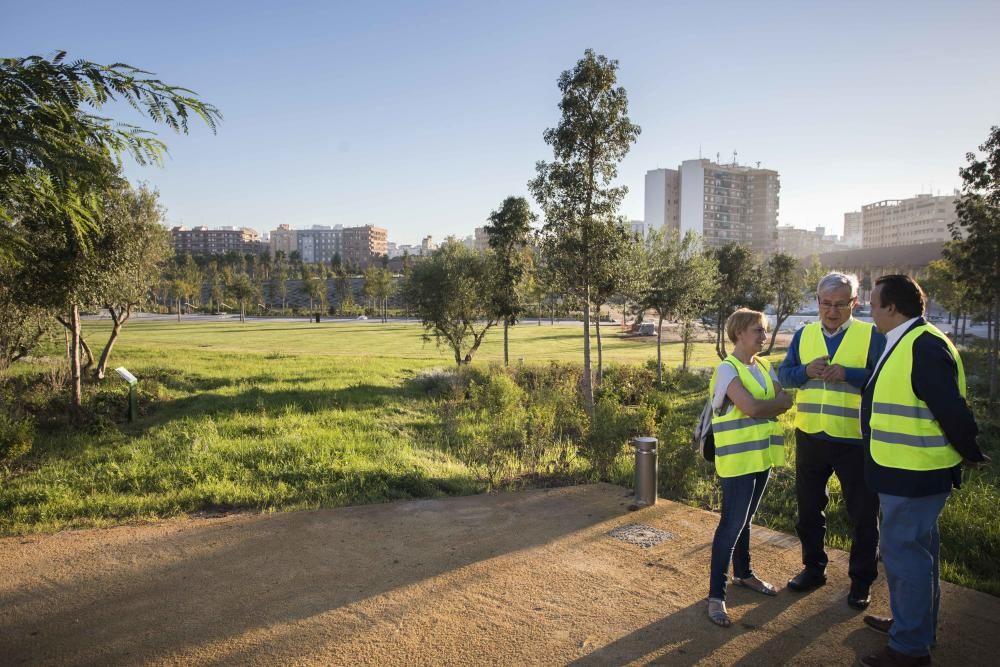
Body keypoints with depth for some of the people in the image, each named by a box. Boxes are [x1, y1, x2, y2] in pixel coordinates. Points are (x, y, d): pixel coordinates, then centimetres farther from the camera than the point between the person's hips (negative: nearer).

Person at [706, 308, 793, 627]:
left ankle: (743, 573, 37)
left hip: (762, 455, 7)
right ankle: (716, 595, 3)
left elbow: (786, 401, 2)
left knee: (745, 519, 21)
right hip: (739, 459, -7)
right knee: (732, 524, -5)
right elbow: (751, 408, -22)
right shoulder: (727, 369, -13)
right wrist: (778, 401, -6)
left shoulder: (764, 366, 10)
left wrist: (764, 406, -15)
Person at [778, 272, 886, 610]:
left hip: (855, 439, -4)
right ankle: (813, 567, 34)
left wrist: (846, 374, -24)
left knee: (862, 513, 8)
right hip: (809, 437, 4)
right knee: (809, 507, 16)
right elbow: (784, 374, 4)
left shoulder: (872, 335, -5)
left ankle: (861, 579, 26)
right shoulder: (803, 334, 7)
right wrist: (806, 370, -16)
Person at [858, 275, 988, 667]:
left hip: (914, 475, -10)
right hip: (907, 472, 10)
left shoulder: (924, 346, -23)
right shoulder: (904, 344, 10)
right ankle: (915, 624, 39)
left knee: (904, 553, 0)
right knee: (916, 550, 22)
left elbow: (952, 410, -22)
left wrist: (971, 455, -8)